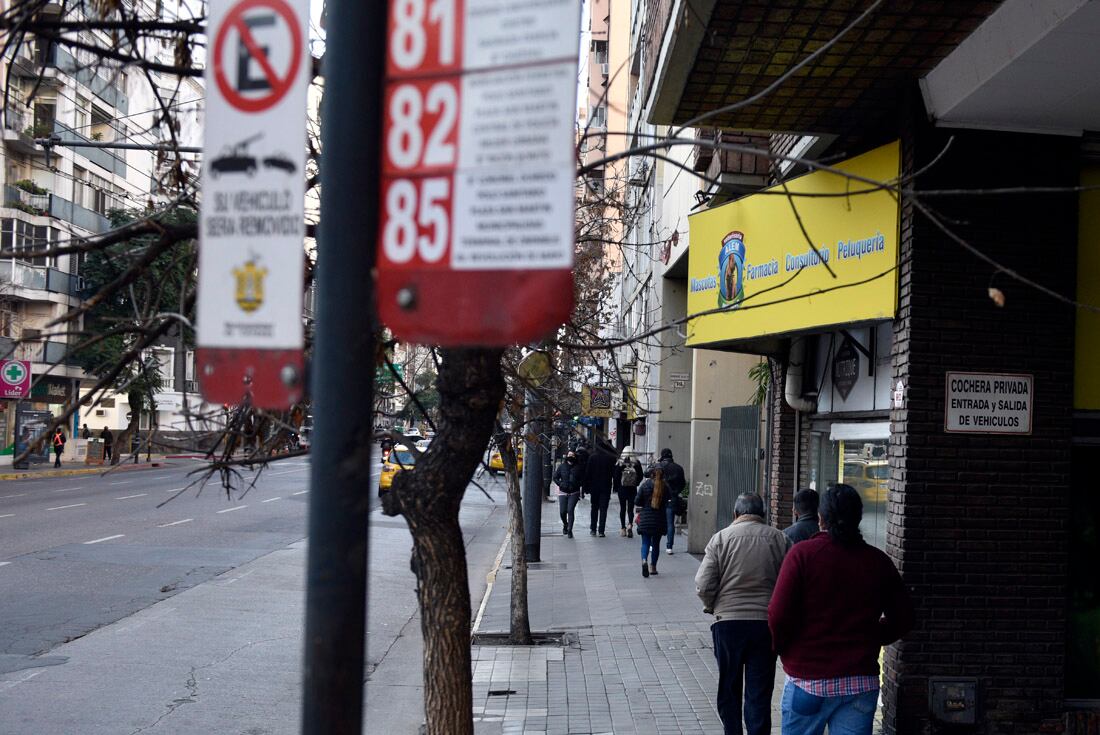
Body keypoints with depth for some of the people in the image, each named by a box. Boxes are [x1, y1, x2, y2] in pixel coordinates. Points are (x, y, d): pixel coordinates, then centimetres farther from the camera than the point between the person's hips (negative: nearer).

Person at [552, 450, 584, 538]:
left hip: (574, 493, -1)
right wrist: (560, 484, -4)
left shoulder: (578, 467, 3)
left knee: (570, 510, -12)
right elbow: (555, 477, 9)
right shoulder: (561, 466, 4)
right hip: (563, 492, 1)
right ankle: (565, 525, 31)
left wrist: (577, 485, -4)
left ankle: (569, 530, -4)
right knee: (562, 511, 1)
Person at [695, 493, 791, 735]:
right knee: (759, 692, 5)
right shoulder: (780, 539, 2)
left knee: (728, 688, 15)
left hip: (728, 622, 0)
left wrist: (713, 606, 11)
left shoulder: (721, 538, -2)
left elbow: (703, 585, -8)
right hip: (767, 623, 0)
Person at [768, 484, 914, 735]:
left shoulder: (802, 554, -9)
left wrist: (782, 648, 4)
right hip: (861, 682, 3)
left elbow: (779, 615, -14)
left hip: (808, 679, -3)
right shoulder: (878, 561, 3)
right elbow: (903, 618, 8)